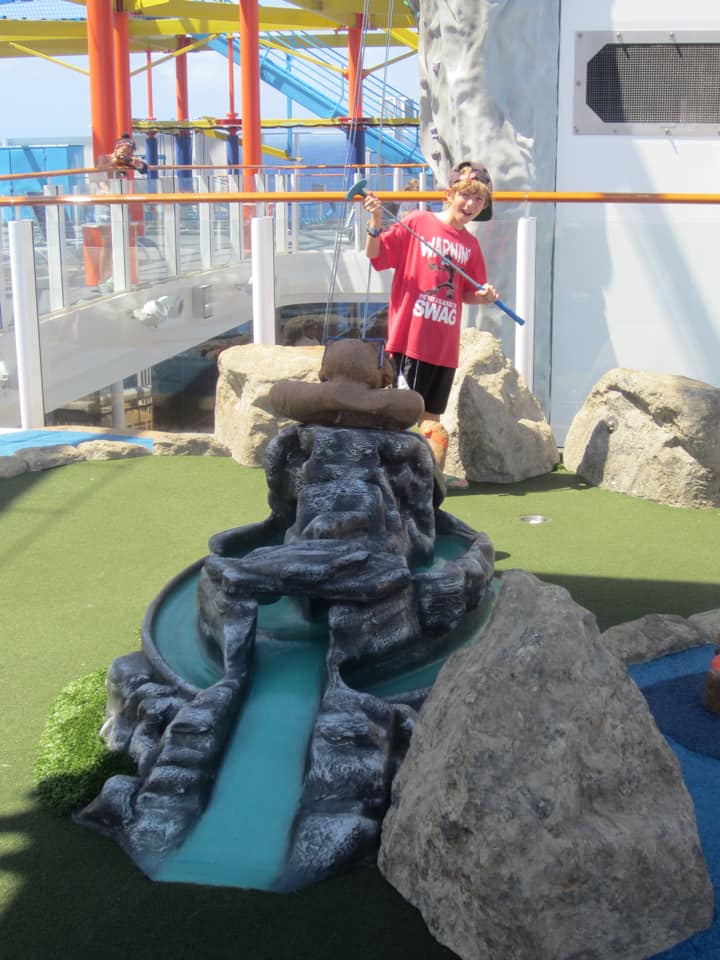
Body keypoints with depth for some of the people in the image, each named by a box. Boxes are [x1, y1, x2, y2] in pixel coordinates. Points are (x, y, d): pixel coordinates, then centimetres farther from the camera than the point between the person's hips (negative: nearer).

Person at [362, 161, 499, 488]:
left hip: (445, 343, 6)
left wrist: (484, 295, -2)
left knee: (431, 414, 13)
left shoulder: (470, 245, 13)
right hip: (411, 335, -5)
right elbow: (374, 254, -4)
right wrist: (376, 224, -21)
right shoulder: (416, 222, -3)